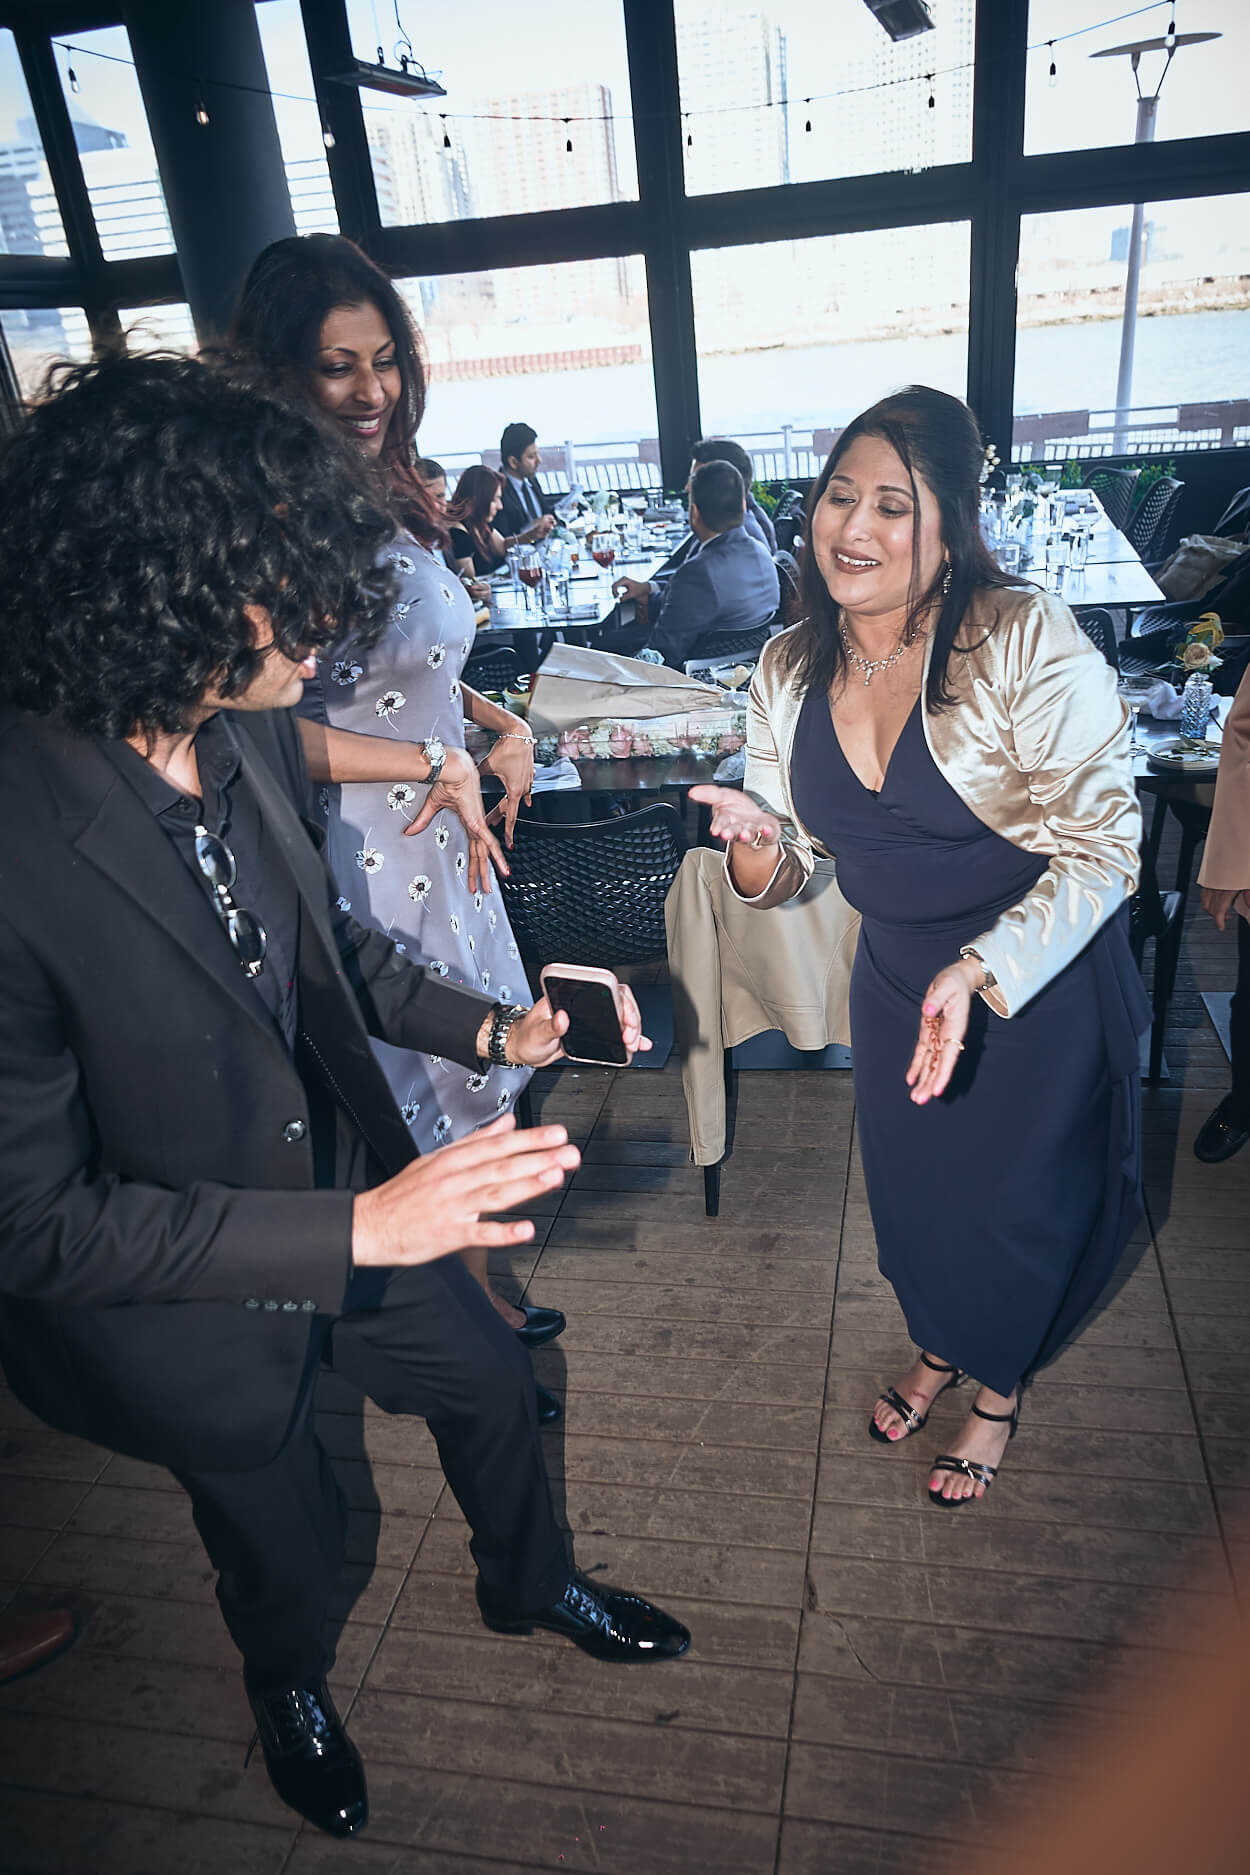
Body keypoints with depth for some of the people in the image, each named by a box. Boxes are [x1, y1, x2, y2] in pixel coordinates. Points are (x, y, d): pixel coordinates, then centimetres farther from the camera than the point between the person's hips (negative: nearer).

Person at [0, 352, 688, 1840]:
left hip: (346, 1187, 6)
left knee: (491, 1384, 26)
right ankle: (288, 1686, 62)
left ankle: (529, 1588, 61)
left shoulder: (247, 734, -14)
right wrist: (356, 1228, -32)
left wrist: (493, 1031, -6)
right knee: (285, 1532, 23)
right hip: (175, 1294, -5)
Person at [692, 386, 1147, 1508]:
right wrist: (756, 841, -25)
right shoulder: (789, 672, -7)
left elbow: (1100, 848, -22)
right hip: (897, 976, 5)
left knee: (1020, 1203, 15)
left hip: (1043, 982, -4)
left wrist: (977, 973, -35)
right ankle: (940, 1347, 56)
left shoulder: (1027, 640, -24)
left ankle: (1001, 1389, 48)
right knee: (911, 1188, 22)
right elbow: (788, 867, -1)